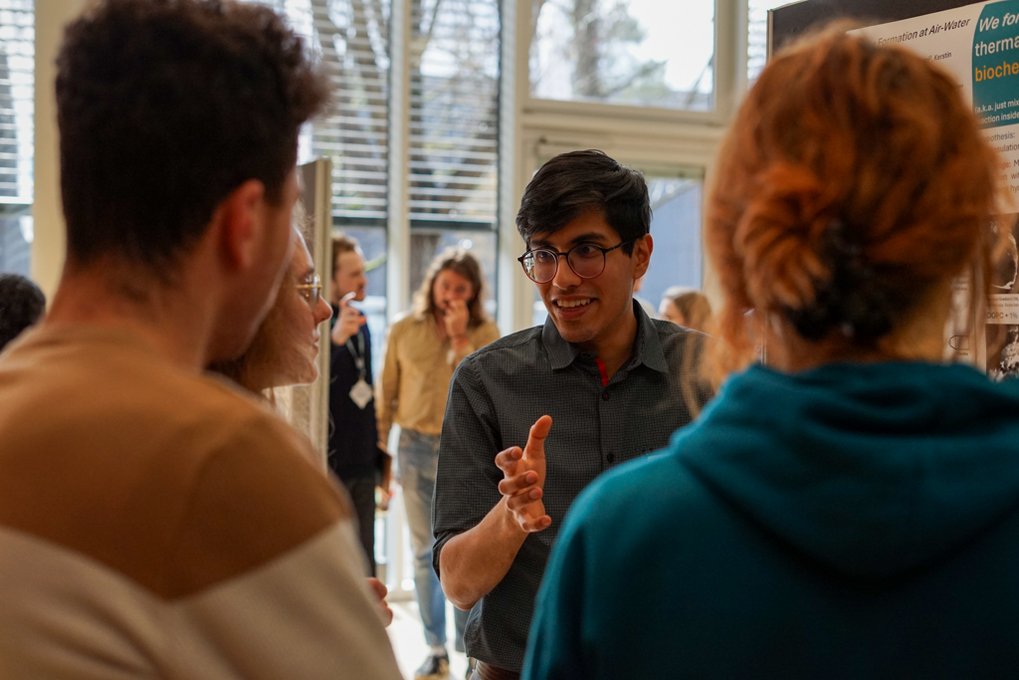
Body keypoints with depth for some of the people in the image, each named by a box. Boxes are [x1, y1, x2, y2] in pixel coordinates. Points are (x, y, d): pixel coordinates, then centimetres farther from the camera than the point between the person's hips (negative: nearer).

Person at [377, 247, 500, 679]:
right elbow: (386, 393, 5)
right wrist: (380, 449, 4)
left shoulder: (485, 333, -1)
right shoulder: (404, 331, 1)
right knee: (424, 553, 9)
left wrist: (461, 339, -17)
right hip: (416, 449, 2)